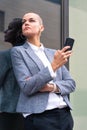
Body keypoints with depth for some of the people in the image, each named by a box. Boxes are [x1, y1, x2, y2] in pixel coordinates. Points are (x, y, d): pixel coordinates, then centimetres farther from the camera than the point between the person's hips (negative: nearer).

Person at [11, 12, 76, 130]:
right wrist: (53, 66, -17)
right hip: (39, 117, -4)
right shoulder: (18, 51, 1)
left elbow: (71, 84, 11)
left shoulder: (53, 53, 13)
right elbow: (26, 87, -10)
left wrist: (53, 87, -9)